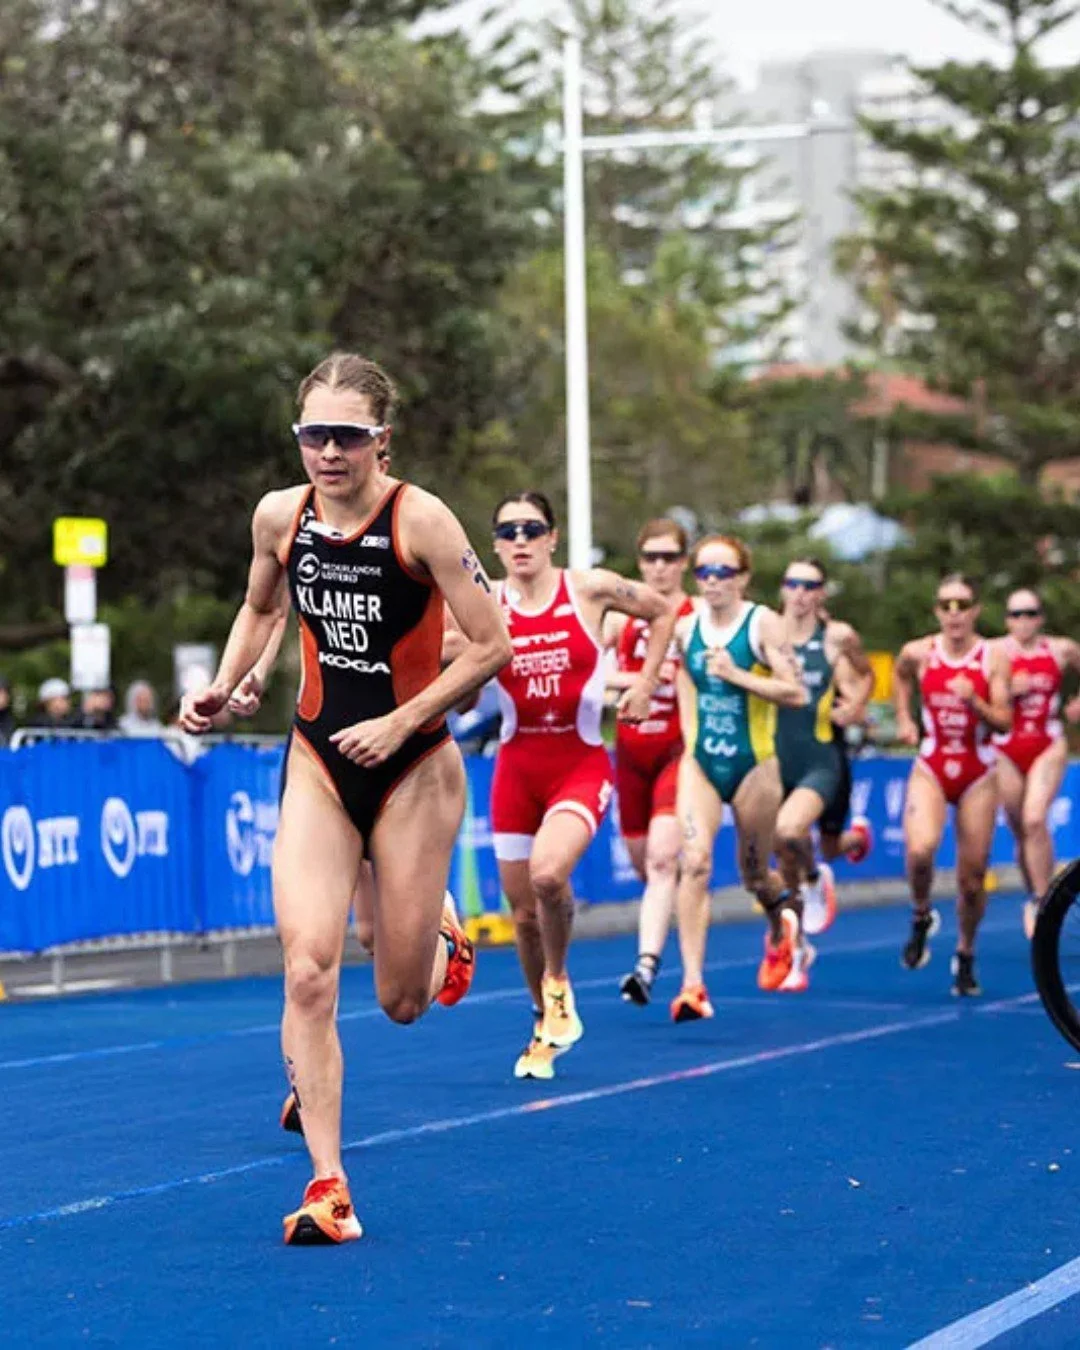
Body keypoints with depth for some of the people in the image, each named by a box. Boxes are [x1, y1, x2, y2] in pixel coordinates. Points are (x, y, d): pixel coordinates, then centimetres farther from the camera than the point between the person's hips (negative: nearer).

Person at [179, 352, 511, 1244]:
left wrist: (399, 724, -19)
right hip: (318, 765, 3)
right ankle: (328, 1187, -10)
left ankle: (443, 939, 44)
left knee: (403, 1000, 5)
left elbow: (492, 647, -14)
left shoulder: (421, 521, -17)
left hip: (412, 768, -3)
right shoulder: (279, 517, -4)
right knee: (308, 969, -15)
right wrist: (223, 689, 3)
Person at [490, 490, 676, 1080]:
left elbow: (662, 612, 11)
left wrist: (645, 682, 3)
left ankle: (558, 983, 0)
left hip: (581, 764, -2)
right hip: (516, 768, 2)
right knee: (524, 911, 7)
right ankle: (545, 1027, 30)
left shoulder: (589, 588, -5)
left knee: (548, 873, -28)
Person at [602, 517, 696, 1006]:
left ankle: (647, 965, -26)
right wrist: (635, 678, -13)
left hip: (679, 750, -4)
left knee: (662, 858, -19)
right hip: (631, 750, 4)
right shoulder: (622, 613, 6)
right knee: (642, 861, 11)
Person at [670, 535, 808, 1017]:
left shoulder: (763, 623, -9)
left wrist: (739, 675, -22)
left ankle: (783, 926, 49)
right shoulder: (685, 627, 3)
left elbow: (796, 693, -15)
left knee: (754, 874, 12)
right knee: (695, 862, -17)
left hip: (754, 765, -2)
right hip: (699, 764, 2)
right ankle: (693, 984, -20)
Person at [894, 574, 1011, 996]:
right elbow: (901, 676, 22)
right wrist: (903, 717, 12)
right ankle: (921, 918, 3)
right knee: (920, 850, -27)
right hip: (931, 770, 0)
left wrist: (974, 702, -26)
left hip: (978, 775, 0)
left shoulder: (993, 658, -7)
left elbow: (1004, 722, -10)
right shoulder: (918, 653, -3)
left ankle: (965, 958, 26)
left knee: (972, 875, 4)